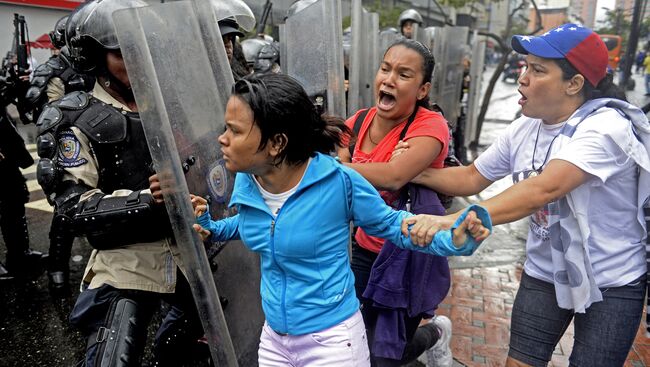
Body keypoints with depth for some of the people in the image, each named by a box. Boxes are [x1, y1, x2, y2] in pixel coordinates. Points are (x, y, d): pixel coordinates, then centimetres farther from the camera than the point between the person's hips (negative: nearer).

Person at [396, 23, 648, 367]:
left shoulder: (607, 127, -24)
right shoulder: (524, 129, -4)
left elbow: (543, 189, -39)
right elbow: (472, 178, 5)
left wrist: (455, 219, -47)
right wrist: (416, 171, -12)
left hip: (611, 284, -4)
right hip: (544, 274, 5)